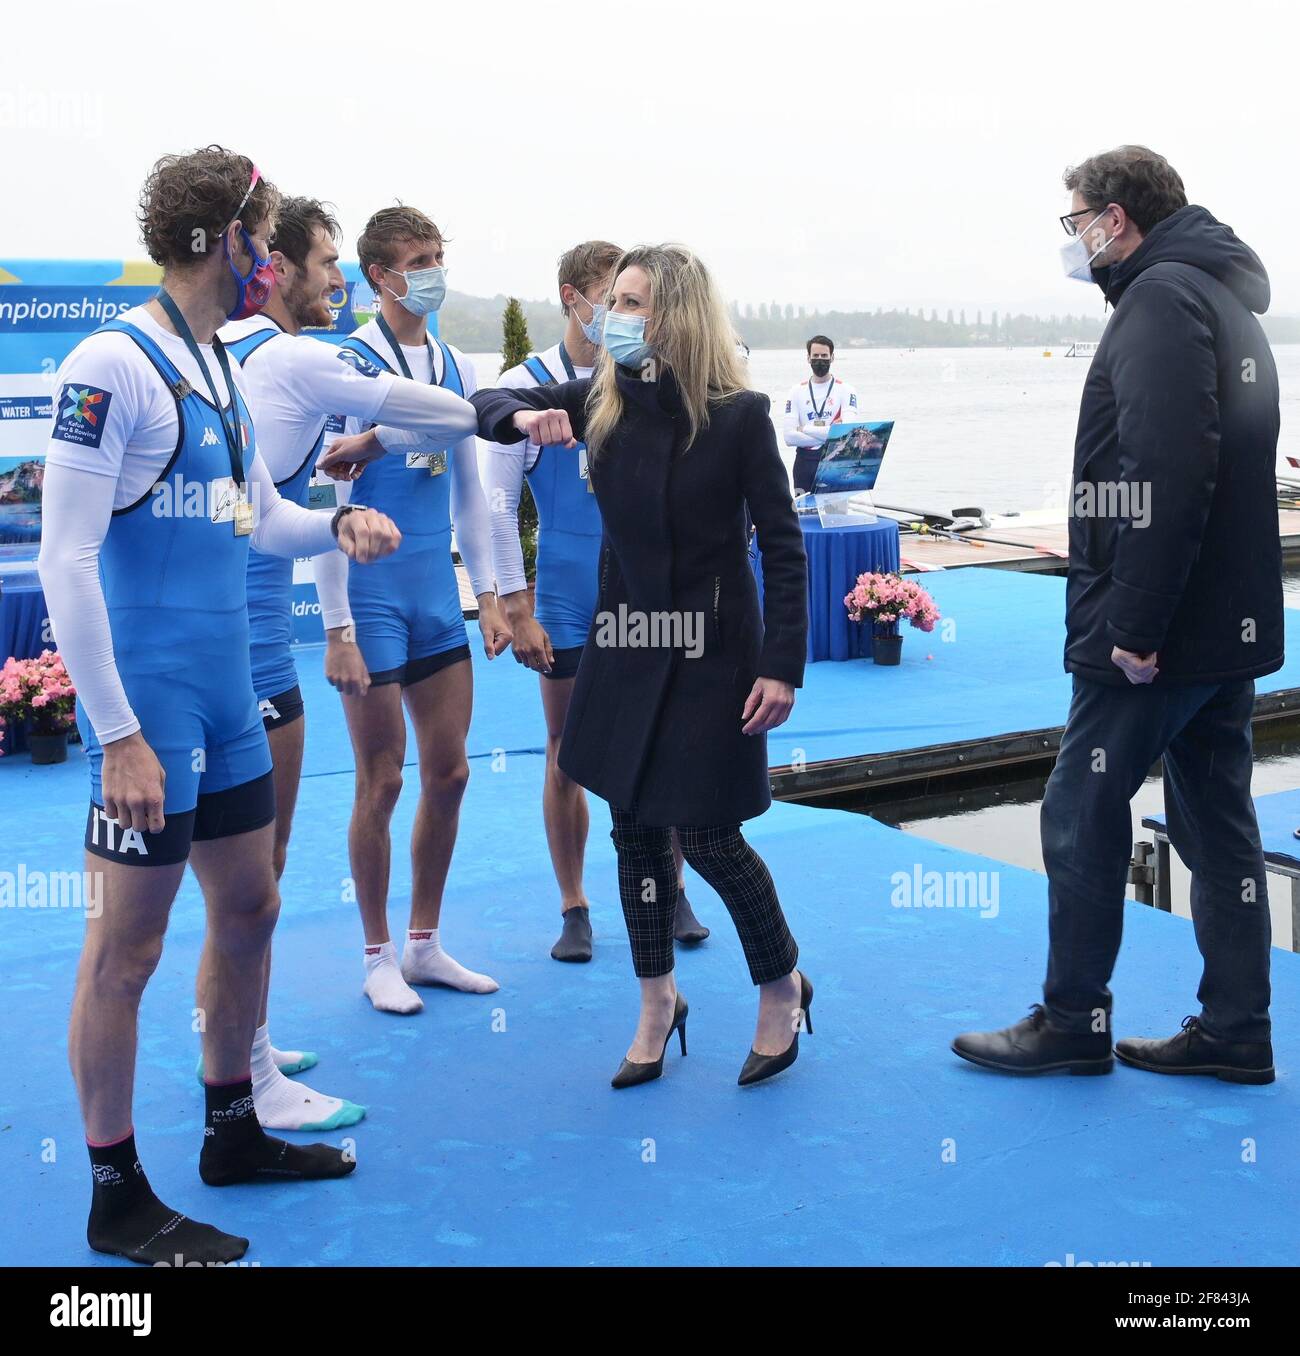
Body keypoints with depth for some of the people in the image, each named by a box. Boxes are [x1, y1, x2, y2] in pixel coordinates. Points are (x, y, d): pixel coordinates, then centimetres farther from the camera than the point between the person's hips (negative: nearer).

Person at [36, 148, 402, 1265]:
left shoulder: (224, 367, 12)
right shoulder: (114, 364, -15)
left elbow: (259, 519, 23)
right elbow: (65, 561, -18)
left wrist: (340, 526, 2)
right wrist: (119, 735, -20)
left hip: (227, 695, 9)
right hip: (150, 702, -9)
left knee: (248, 908, 17)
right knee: (128, 943, 2)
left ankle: (234, 1131, 35)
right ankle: (118, 1197, 16)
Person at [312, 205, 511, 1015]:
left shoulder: (455, 366, 9)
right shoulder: (349, 366, -10)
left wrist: (490, 597, 10)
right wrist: (337, 628, -14)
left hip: (438, 594, 6)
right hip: (373, 593, -6)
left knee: (449, 774, 10)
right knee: (382, 782, 3)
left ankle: (425, 946, 25)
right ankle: (379, 958, 19)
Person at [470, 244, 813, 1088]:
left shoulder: (738, 414, -14)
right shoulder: (603, 399, -1)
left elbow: (783, 545, -12)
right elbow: (489, 405, 7)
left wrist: (783, 667, -17)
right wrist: (524, 417, -17)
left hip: (712, 651, -5)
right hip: (625, 643, 5)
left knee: (709, 837, -1)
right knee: (635, 827, 11)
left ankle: (783, 987, 24)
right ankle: (658, 1002, 29)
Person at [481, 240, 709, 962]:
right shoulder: (526, 385, -3)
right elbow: (501, 504, -2)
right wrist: (517, 608, -6)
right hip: (568, 598, -1)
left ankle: (674, 892, 23)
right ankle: (575, 909, 22)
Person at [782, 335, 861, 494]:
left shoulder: (846, 390, 0)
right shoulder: (797, 391, 4)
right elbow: (789, 437, -7)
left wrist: (805, 429, -10)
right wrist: (829, 433, -13)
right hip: (805, 462, 2)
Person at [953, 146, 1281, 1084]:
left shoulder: (1161, 297, -13)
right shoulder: (1226, 297, 19)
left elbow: (1166, 476, -24)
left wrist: (1134, 624, -23)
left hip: (1155, 631, -10)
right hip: (1232, 624, 10)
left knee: (1083, 813, 1)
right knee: (1217, 817, 12)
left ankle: (1072, 1022, 13)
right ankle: (1236, 1032, 20)